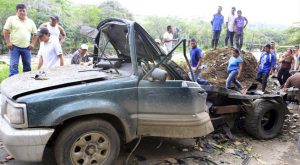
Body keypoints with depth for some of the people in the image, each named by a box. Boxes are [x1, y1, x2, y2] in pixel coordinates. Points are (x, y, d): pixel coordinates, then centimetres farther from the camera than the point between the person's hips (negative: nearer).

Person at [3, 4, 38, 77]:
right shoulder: (11, 19, 1)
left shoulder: (31, 22, 10)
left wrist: (32, 44, 5)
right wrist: (8, 42, -8)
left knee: (27, 66, 7)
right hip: (14, 47, -3)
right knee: (13, 65, -7)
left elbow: (35, 34, 16)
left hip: (26, 47, 3)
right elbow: (5, 31, -1)